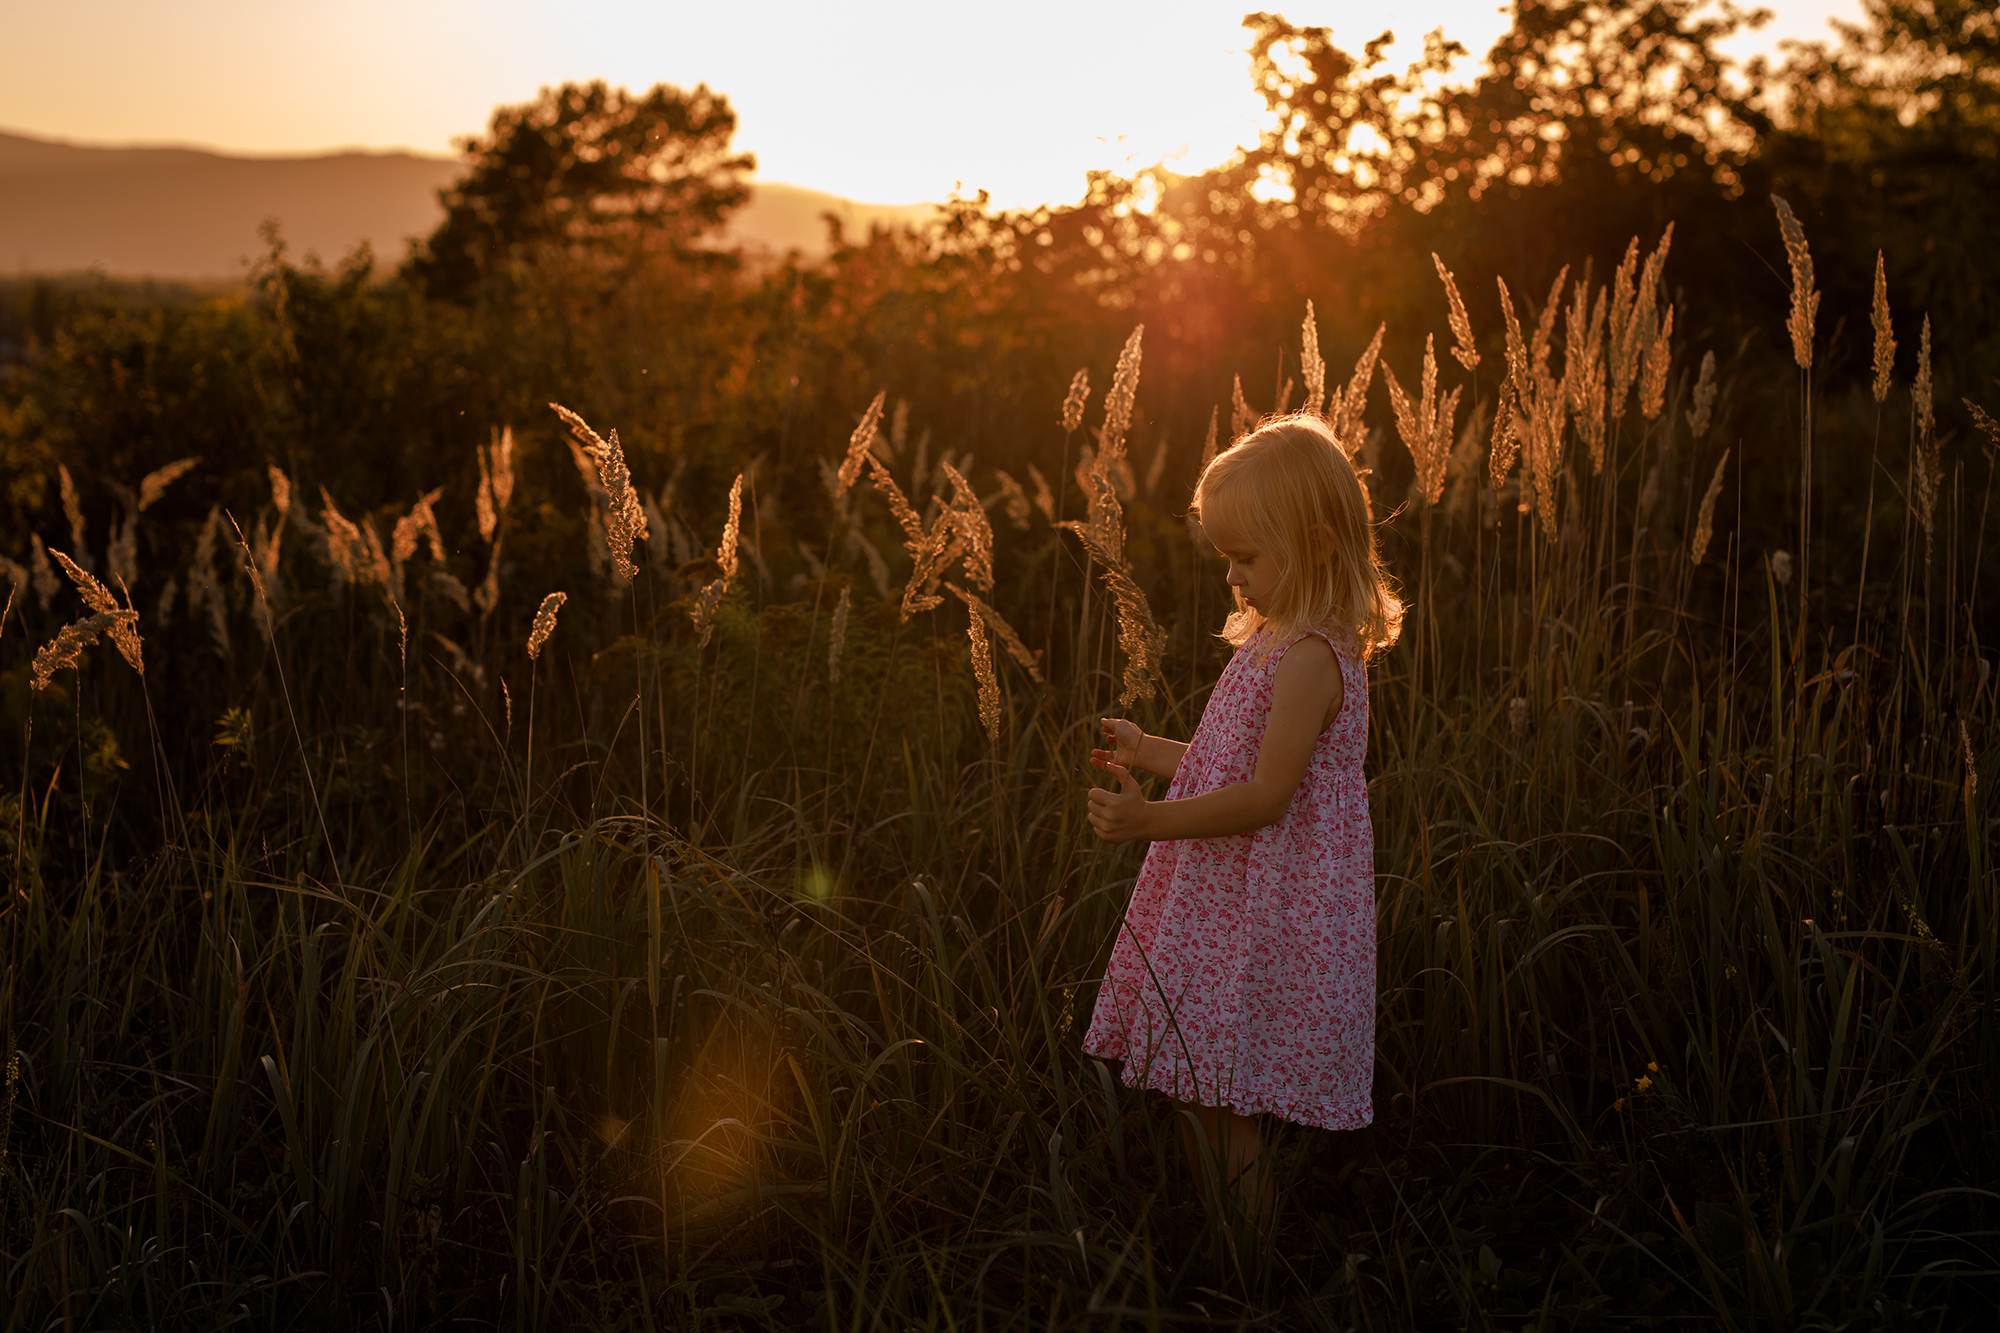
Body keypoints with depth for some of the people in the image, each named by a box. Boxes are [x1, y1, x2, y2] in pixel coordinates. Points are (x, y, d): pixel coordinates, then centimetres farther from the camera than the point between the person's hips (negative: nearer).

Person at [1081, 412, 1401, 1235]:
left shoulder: (1312, 658, -19)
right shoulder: (1272, 641, 13)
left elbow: (1266, 796, -23)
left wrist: (1151, 820, -26)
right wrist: (1148, 752, 17)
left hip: (1269, 913, -10)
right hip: (1227, 902, 10)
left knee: (1225, 1109, -5)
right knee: (1195, 1096, 14)